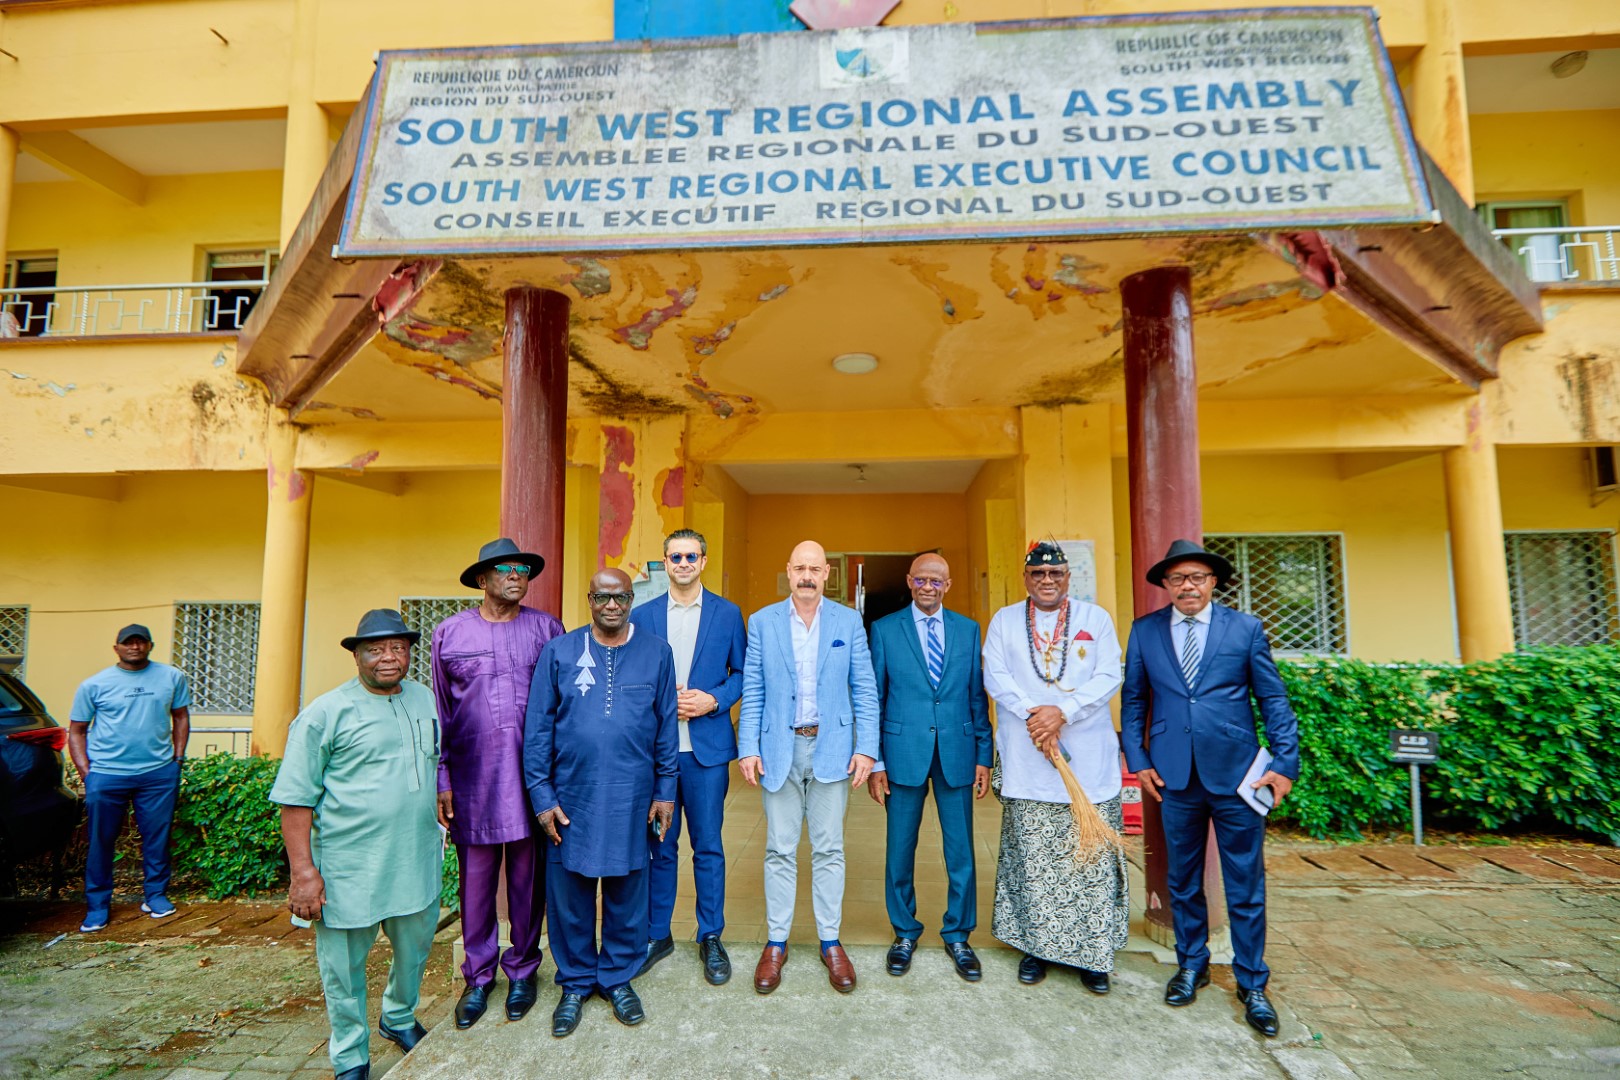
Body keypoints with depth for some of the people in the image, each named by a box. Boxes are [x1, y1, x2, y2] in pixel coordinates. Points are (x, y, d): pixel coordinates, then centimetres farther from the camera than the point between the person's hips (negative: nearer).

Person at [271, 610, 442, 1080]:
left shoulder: (425, 700, 6)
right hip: (349, 868, -5)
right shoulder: (326, 713, -11)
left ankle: (398, 1018, 48)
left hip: (417, 860, 5)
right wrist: (303, 871, -14)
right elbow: (295, 798, -11)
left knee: (415, 949, 21)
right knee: (344, 966, 11)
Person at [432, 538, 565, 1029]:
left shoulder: (546, 628, 2)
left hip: (532, 776, 0)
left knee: (528, 879, 10)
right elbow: (439, 712, 7)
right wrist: (441, 779, 3)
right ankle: (478, 976, 30)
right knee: (476, 881, 10)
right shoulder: (450, 632, 4)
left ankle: (523, 971, 30)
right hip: (472, 780, 0)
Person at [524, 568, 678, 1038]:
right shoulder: (559, 651, -1)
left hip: (631, 800, 0)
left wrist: (665, 791, 3)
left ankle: (619, 977, 34)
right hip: (571, 798, 0)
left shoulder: (656, 653, 0)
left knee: (626, 891, 12)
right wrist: (542, 796, -3)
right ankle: (576, 982, 33)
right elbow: (537, 730, 0)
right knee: (569, 894, 11)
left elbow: (666, 727, 4)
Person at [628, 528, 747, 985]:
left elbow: (742, 672, 4)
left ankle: (711, 938, 25)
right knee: (659, 845, 12)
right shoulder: (642, 615, 5)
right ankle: (656, 934, 30)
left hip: (707, 746, -1)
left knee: (708, 845, 8)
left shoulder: (728, 613, 2)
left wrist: (713, 700, -12)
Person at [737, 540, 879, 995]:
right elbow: (752, 691, 2)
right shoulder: (762, 622, 1)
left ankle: (830, 941, 24)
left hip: (831, 748, 0)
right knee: (780, 851, 8)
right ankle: (775, 942, 23)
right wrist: (748, 748, -4)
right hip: (779, 749, 0)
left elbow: (864, 689, 2)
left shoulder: (849, 621, 1)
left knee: (829, 850, 9)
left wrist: (866, 747, -5)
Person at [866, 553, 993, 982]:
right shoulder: (884, 630, 1)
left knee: (961, 852, 8)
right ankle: (904, 934, 30)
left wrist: (984, 756, 3)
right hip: (904, 753, -1)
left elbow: (978, 697, 7)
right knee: (900, 851, 10)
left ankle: (958, 935, 28)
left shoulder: (968, 630, 6)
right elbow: (874, 700, 1)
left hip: (957, 754, 1)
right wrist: (874, 760, -2)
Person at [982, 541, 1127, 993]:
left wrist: (1063, 711, -16)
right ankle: (1036, 945, 22)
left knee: (1091, 856, 4)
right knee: (1031, 858, 8)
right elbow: (996, 677, -1)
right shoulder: (1004, 620, 7)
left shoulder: (1095, 618, 5)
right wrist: (1034, 718, -14)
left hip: (1088, 758, 0)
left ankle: (1093, 953, 18)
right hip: (1026, 761, 1)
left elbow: (1109, 676, -4)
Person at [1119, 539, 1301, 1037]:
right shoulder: (1145, 631, 3)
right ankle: (1191, 964, 34)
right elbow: (1133, 700, 7)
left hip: (1235, 772, -1)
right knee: (1183, 881, 15)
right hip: (1174, 774, 2)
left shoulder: (1245, 628, 0)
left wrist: (1285, 763, -5)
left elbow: (1273, 699, 2)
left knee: (1246, 887, 8)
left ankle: (1251, 984, 26)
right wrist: (1137, 760, 1)